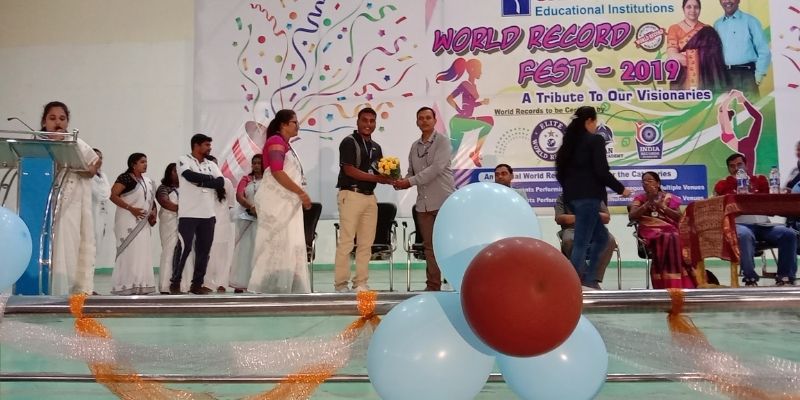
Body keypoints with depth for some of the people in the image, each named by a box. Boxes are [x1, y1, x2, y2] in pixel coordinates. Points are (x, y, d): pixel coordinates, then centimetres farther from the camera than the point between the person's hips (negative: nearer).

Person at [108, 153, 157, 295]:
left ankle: (140, 285, 12)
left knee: (142, 252, 7)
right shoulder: (125, 178, -8)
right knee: (129, 251, -9)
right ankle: (126, 285, -5)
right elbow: (113, 195, -18)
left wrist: (153, 213, 3)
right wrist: (131, 208, -21)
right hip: (128, 221, -8)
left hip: (143, 223, 8)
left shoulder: (147, 181, 15)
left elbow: (151, 200, 23)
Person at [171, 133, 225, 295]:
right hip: (189, 214, -5)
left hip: (208, 214, 6)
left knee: (204, 249, 7)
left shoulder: (211, 165, 15)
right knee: (184, 247, -4)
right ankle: (175, 282, 8)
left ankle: (197, 284, 15)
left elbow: (221, 183, 0)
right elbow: (191, 176, -19)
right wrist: (210, 179, -7)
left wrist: (201, 180, -10)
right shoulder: (184, 160, 1)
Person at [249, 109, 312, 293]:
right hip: (276, 201, -9)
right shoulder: (276, 141, -9)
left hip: (286, 202, 9)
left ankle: (284, 288, 10)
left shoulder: (285, 145, 20)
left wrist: (301, 195, 10)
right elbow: (277, 172, -19)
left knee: (290, 245, 7)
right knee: (276, 244, -8)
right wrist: (301, 192, -17)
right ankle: (268, 287, -3)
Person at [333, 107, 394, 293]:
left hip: (370, 196, 7)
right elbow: (349, 170, -13)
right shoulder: (349, 142, -4)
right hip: (351, 195, -7)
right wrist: (375, 178, -16)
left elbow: (379, 173, 18)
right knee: (346, 241, -6)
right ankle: (340, 284, -1)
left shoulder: (376, 147, 18)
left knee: (366, 243, 6)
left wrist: (388, 178, -5)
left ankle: (361, 283, 12)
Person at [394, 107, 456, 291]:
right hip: (424, 203, 6)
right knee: (429, 245, 7)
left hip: (444, 200, -5)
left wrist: (410, 182, -16)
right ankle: (433, 285, 14)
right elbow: (411, 172, 16)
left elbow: (436, 168, -15)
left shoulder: (442, 141, -3)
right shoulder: (415, 146, 15)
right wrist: (402, 182, -6)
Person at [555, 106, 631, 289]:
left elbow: (560, 171, 16)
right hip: (589, 196, -8)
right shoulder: (595, 140, -6)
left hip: (573, 196, 8)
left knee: (601, 236, 18)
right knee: (582, 242, -8)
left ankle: (588, 279, 14)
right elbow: (601, 171, -14)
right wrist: (621, 189, -2)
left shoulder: (570, 141, 16)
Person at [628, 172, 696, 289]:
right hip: (651, 231, -2)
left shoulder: (669, 197, 17)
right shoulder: (640, 198, 16)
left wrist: (662, 206, -7)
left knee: (677, 239, -34)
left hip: (670, 230, 2)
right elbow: (632, 216, -2)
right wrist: (649, 202, -9)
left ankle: (681, 283, -28)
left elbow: (679, 217, 5)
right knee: (666, 240, -35)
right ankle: (666, 283, -33)